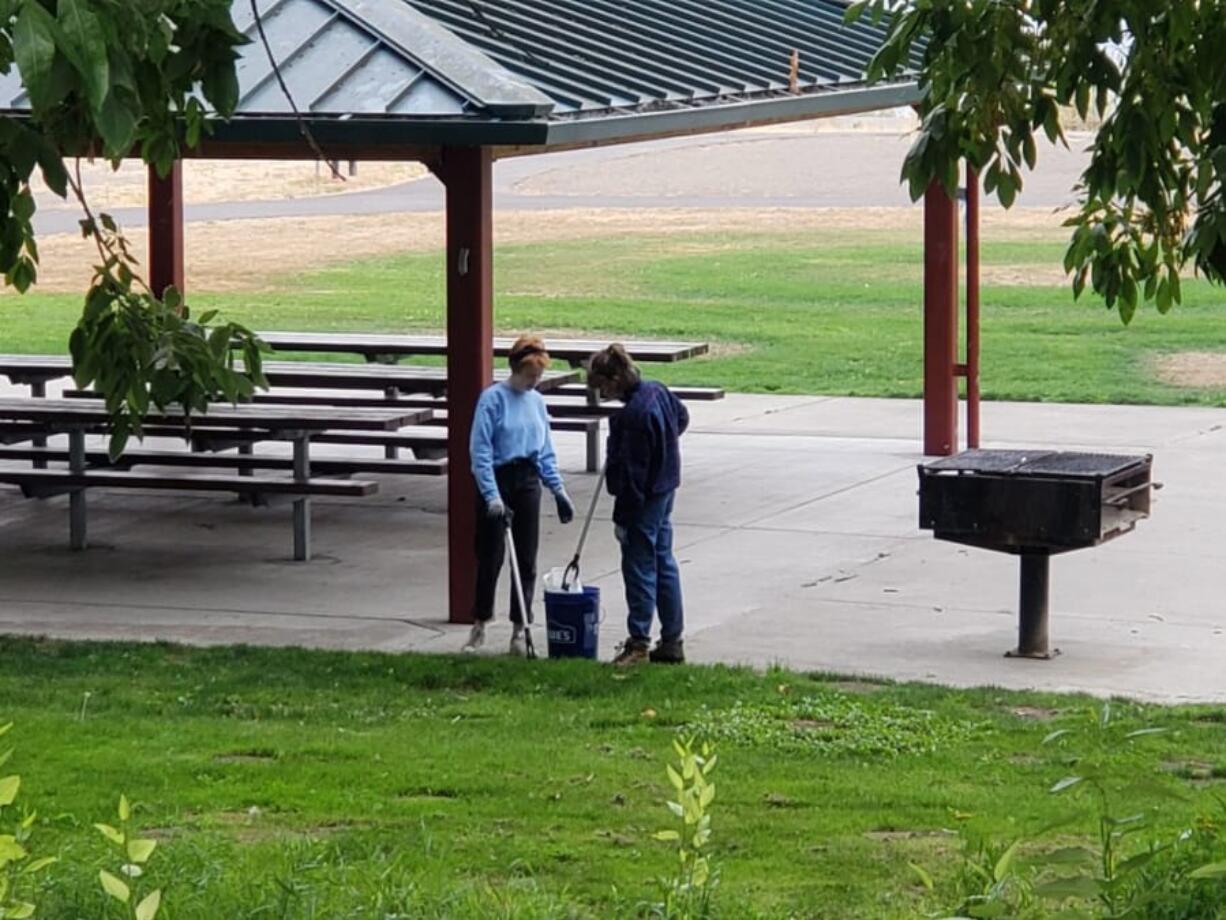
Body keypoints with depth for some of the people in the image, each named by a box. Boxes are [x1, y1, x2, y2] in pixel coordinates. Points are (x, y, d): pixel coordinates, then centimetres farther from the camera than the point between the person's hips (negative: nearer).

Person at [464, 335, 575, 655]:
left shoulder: (536, 401, 7)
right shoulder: (493, 398, -10)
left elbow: (546, 452, 15)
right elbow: (480, 450, -14)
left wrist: (558, 490, 8)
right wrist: (492, 494, -22)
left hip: (528, 483, 5)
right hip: (497, 480, -5)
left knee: (526, 559, 5)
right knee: (491, 556, 0)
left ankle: (519, 629, 12)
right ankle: (479, 625, 14)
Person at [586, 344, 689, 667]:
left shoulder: (633, 415, -25)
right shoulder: (657, 391, 2)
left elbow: (632, 473, -23)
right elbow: (682, 417, 23)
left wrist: (622, 517, -18)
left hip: (645, 498, -10)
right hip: (666, 489, 10)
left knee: (639, 566, -1)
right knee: (663, 561, 14)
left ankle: (639, 643, 5)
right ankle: (672, 641, 20)